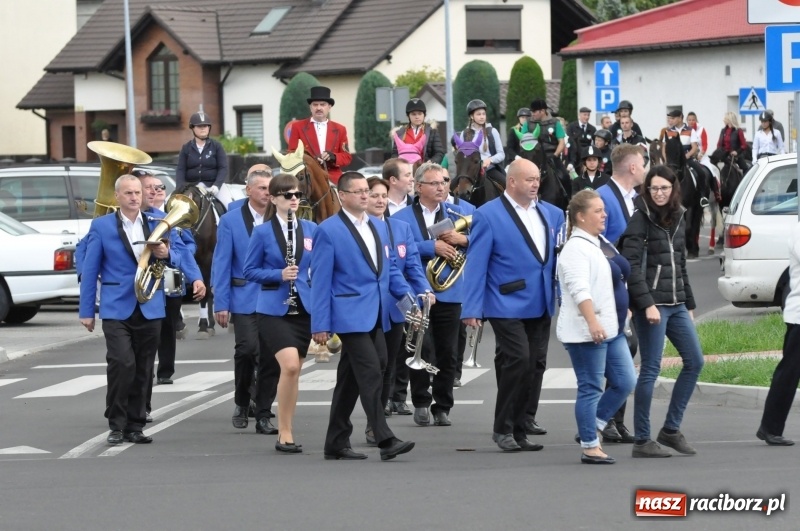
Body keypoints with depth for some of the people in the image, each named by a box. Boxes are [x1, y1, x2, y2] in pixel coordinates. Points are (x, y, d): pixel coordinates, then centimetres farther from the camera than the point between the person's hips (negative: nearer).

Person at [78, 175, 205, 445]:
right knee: (122, 363, -17)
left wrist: (167, 255, -13)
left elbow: (178, 258, 11)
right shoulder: (101, 226, 1)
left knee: (143, 369, 5)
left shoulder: (157, 223, 9)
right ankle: (116, 425, -5)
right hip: (116, 309, -3)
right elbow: (89, 270, 1)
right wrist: (86, 310, -2)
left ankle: (135, 426, 15)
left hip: (150, 308, 3)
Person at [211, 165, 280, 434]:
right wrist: (221, 303, -5)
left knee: (270, 356, 0)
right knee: (247, 348, -16)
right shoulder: (231, 221, 2)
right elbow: (221, 264, 1)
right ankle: (241, 402, 8)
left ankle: (263, 415, 9)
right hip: (245, 298, -2)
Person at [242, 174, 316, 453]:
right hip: (273, 308, -4)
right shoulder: (262, 232, -3)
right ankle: (284, 432, -9)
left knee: (293, 369, 7)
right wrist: (279, 275, -15)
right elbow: (250, 271, -1)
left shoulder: (310, 229, 7)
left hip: (303, 307, 4)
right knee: (290, 365, -19)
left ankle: (286, 431, 18)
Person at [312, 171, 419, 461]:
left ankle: (337, 443, 17)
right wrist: (320, 325, -11)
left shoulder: (379, 226, 15)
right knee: (371, 375, -15)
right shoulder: (329, 230, -6)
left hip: (377, 315, 7)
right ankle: (385, 440, -17)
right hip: (351, 315, -7)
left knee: (351, 379, 11)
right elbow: (320, 279, -8)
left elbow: (390, 268, 19)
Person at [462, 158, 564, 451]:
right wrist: (472, 309, -12)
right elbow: (476, 264, -8)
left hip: (541, 306, 6)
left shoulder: (552, 214, 11)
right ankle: (503, 428, -3)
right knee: (518, 360, -16)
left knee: (535, 366, 5)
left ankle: (519, 431, 13)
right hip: (507, 306, -6)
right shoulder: (488, 215, -6)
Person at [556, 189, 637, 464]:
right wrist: (593, 322, -34)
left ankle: (592, 428, 20)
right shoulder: (575, 248, -14)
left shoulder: (602, 243, 16)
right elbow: (579, 289, -25)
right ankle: (590, 447, 3)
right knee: (591, 388, -4)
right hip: (586, 332, -10)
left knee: (625, 382, 8)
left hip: (612, 329, 10)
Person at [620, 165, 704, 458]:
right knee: (651, 368, -6)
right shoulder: (640, 219, -8)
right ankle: (642, 441, 0)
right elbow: (632, 266, -15)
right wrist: (647, 304, -21)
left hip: (676, 304, 8)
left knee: (694, 361, 6)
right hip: (651, 305, -8)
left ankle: (671, 429, 16)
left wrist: (689, 304, 18)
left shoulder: (677, 218, 13)